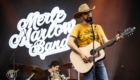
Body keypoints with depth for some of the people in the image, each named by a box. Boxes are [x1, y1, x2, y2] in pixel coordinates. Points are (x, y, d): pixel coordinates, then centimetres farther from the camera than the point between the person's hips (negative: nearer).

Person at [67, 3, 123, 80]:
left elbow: (106, 42, 8)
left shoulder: (98, 27, 15)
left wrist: (115, 40, -12)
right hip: (87, 61, -4)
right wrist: (81, 54, -21)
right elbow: (70, 42, -12)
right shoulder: (78, 27, -1)